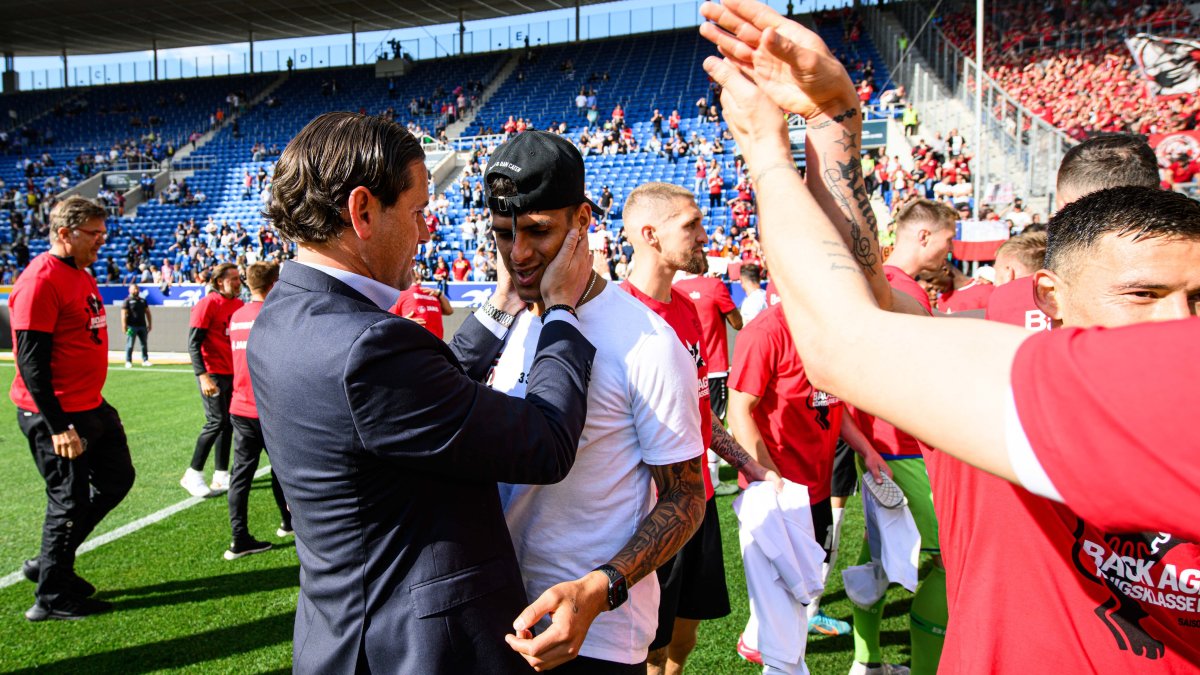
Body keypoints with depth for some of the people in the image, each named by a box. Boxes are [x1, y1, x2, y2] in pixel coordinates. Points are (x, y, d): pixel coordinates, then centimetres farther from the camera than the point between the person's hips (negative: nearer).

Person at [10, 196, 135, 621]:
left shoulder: (82, 275, 12)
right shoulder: (40, 279, -18)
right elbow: (31, 361, -21)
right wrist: (58, 426, -23)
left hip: (91, 408, 10)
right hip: (55, 416, -10)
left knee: (117, 480, 17)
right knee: (69, 502, 1)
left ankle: (49, 564, 31)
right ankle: (53, 598, 19)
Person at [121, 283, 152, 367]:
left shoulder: (143, 300, 16)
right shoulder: (127, 301, -1)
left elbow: (148, 313, 19)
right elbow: (123, 314, -7)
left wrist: (150, 324, 12)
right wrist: (124, 326, -15)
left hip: (142, 325, 5)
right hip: (131, 326, -5)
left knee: (144, 344, 8)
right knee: (130, 345, -4)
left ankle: (145, 360, 15)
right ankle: (128, 362, 1)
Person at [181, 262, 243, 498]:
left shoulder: (238, 304, 10)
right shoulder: (207, 304, -11)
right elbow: (193, 344, -14)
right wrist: (203, 376, -22)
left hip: (233, 372, 7)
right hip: (213, 373, -7)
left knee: (228, 422, 10)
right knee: (217, 421, -9)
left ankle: (221, 476, 18)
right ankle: (193, 475, 4)